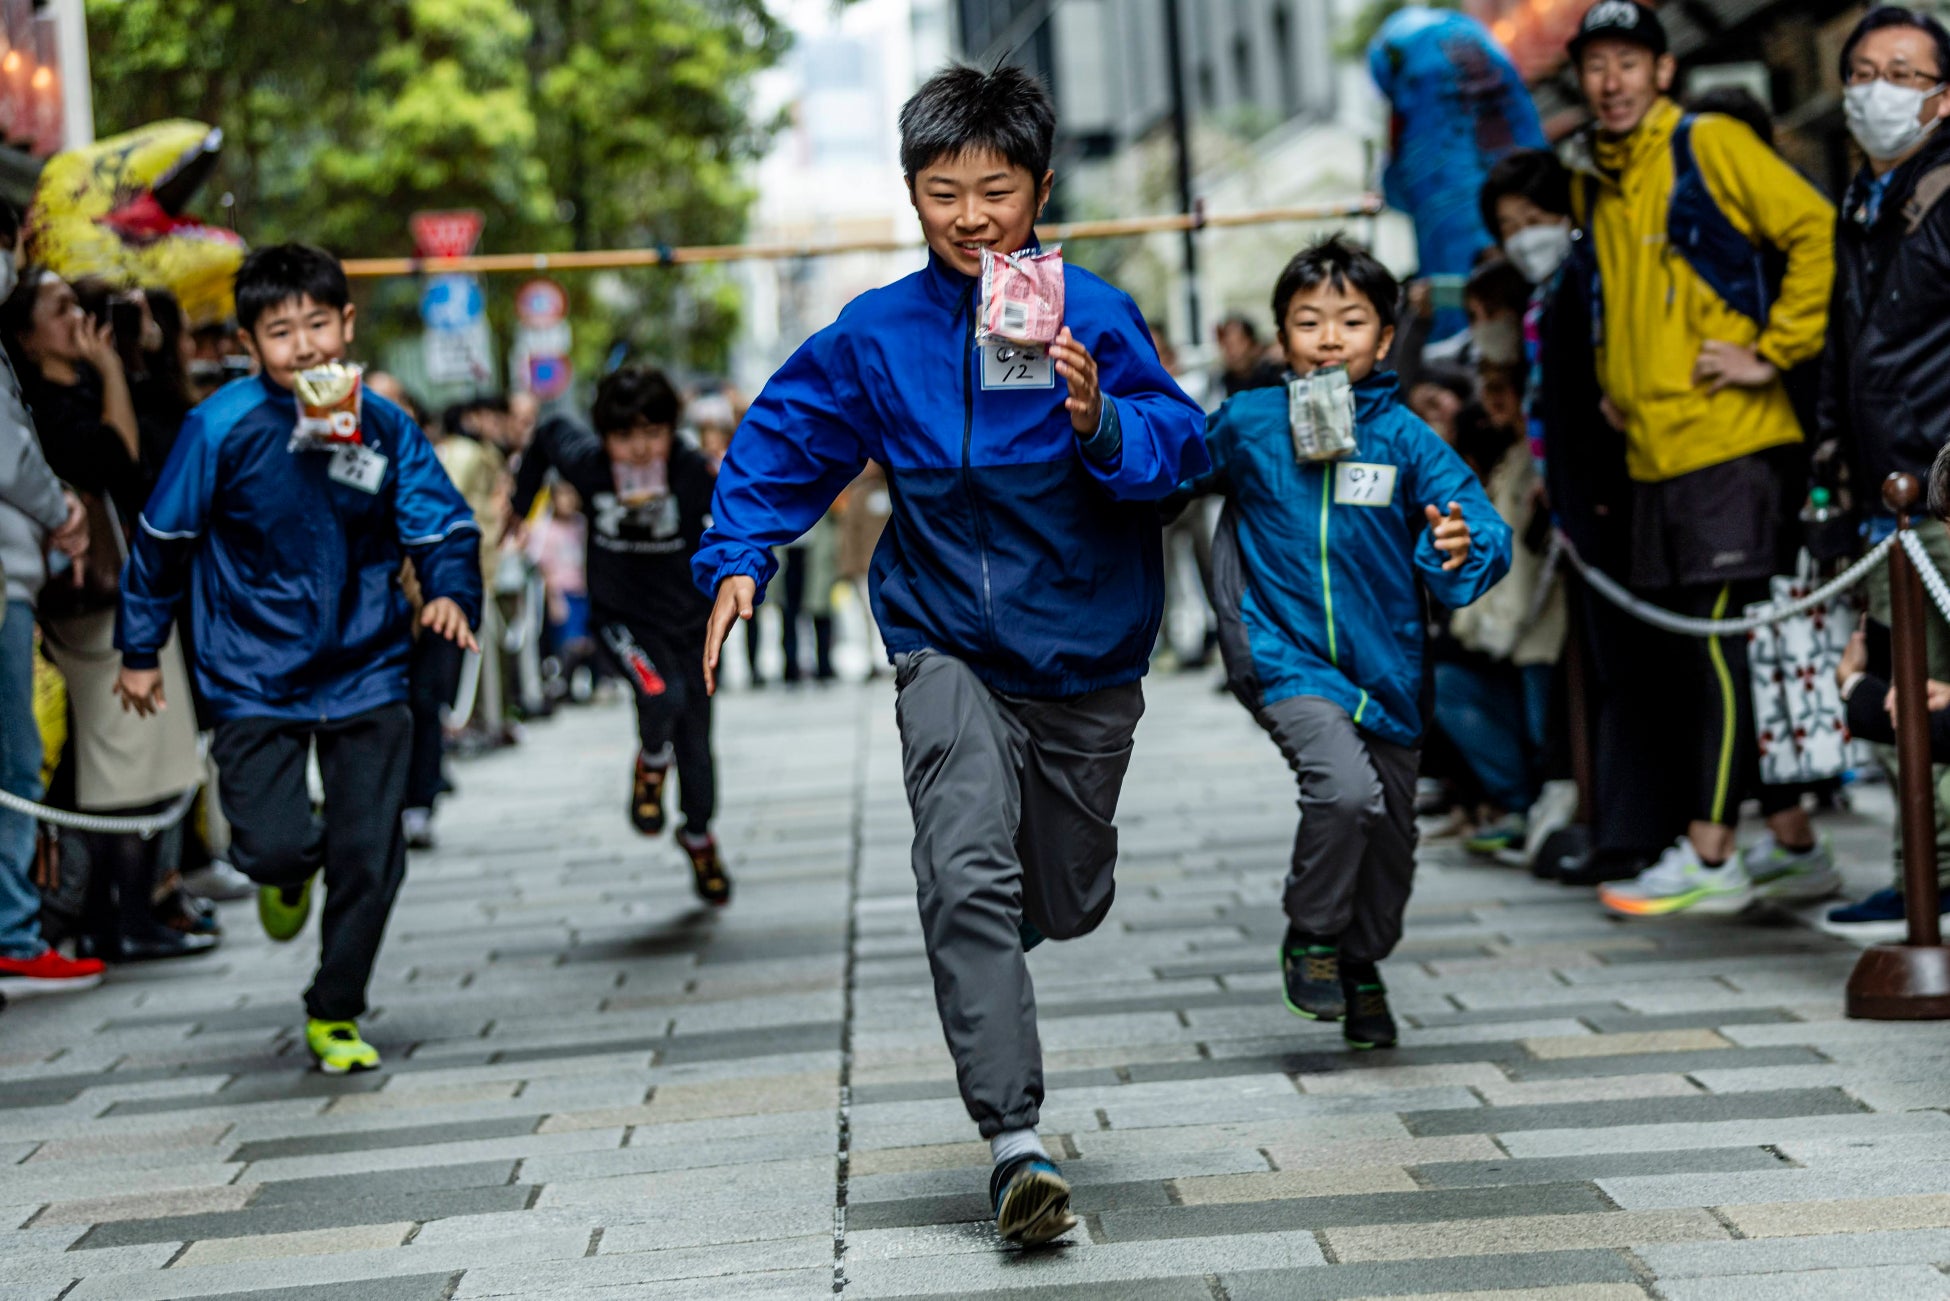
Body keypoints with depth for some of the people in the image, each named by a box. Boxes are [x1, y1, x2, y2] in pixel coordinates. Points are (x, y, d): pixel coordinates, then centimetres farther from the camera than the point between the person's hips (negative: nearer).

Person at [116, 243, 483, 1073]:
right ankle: (291, 870, 28)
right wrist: (140, 648, 5)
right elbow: (163, 540, -1)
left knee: (369, 860, 2)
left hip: (365, 676, 2)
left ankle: (335, 1018, 23)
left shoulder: (385, 428, -5)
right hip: (254, 683, -2)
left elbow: (444, 528, 1)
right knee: (272, 846, -13)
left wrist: (453, 593, -20)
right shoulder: (223, 427, -12)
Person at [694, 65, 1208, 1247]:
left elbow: (1180, 445, -19)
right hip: (950, 650, 0)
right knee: (969, 876, -21)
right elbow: (783, 441, 6)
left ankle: (982, 937, 53)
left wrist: (1102, 423, -39)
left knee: (1067, 905, 15)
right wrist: (738, 560, -5)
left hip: (1085, 658, 1)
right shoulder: (879, 332, -4)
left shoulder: (1092, 313, -10)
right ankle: (1018, 1144, -20)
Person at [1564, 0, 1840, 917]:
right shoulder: (1594, 183, 17)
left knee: (1721, 641, -7)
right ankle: (1794, 846, 17)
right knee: (1697, 653, 8)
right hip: (1653, 453, 8)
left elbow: (1817, 231, -12)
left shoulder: (1711, 146, -5)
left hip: (1726, 439, -8)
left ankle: (1710, 858, -4)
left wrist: (1775, 354, -13)